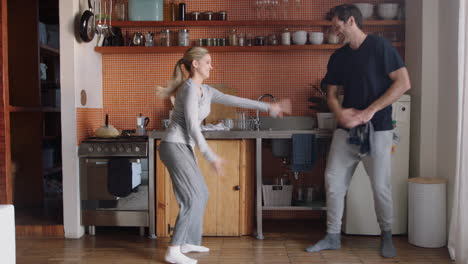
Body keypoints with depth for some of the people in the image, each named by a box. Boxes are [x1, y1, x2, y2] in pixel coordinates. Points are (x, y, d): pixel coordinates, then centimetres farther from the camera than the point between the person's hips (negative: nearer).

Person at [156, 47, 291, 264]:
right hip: (175, 146, -9)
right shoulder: (190, 88, -13)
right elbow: (192, 126, -17)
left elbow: (235, 101, 16)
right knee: (192, 198, -12)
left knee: (201, 195, 13)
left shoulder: (206, 91, 14)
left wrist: (268, 107, 15)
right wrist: (211, 156, -16)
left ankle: (188, 242, 24)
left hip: (184, 148, 10)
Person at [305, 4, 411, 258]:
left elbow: (403, 83, -12)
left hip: (377, 129, -5)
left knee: (380, 186, 1)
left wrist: (370, 111, -17)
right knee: (333, 181, 3)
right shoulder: (338, 57, 11)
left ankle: (386, 236, 23)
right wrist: (340, 113, -10)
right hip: (346, 129, 5)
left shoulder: (380, 46, -6)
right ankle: (333, 236, 16)